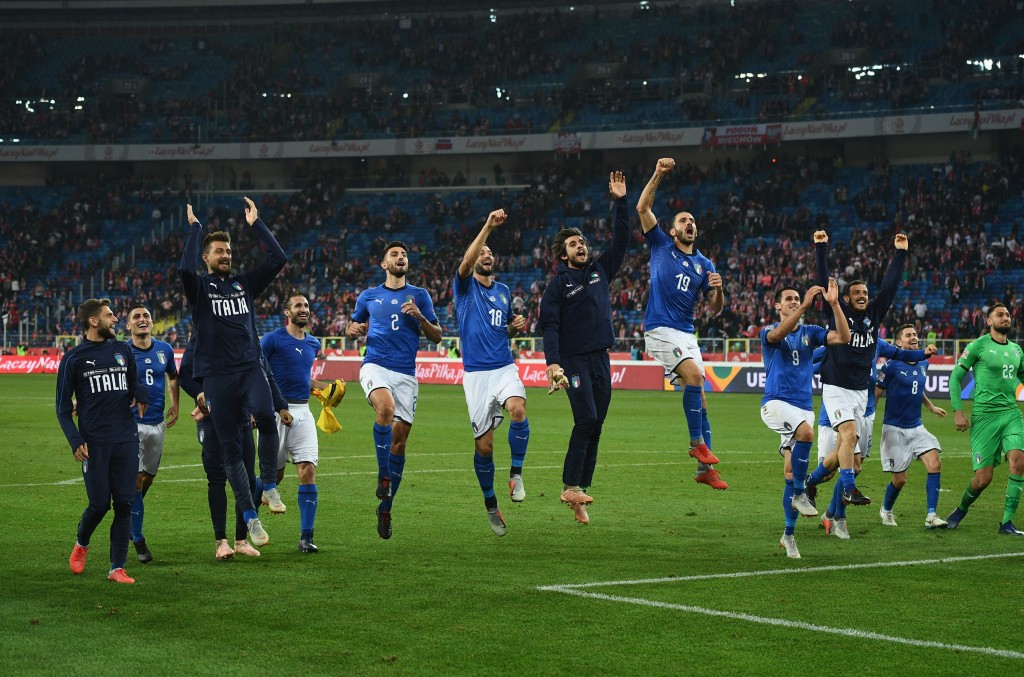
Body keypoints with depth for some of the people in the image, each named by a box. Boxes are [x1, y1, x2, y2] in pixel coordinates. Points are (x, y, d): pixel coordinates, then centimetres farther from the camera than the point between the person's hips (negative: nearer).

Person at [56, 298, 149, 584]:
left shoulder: (122, 351, 12)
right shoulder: (74, 358, 1)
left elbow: (134, 386, 22)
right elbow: (63, 407, 3)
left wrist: (140, 394, -3)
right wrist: (75, 440, -9)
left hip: (126, 439, 3)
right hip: (94, 442, -3)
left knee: (123, 504, -1)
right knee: (99, 503, -4)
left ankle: (117, 567, 5)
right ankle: (81, 545, 27)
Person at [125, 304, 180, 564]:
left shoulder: (164, 350, 5)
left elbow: (173, 376, 22)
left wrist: (175, 404, 12)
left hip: (157, 423, 5)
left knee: (148, 477, 13)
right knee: (135, 480, -9)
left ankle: (131, 512, 38)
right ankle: (138, 540, -3)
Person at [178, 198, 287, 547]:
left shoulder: (245, 283, 14)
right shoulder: (199, 287, 4)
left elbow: (278, 258, 6)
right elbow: (184, 269, -18)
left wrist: (256, 224, 6)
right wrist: (195, 228, -10)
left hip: (250, 368, 1)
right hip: (217, 376, -1)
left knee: (266, 416, -29)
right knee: (230, 448, -1)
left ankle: (270, 486, -11)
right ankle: (250, 518, 6)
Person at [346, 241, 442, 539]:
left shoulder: (419, 296, 12)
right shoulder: (369, 296, 14)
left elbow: (437, 337, 10)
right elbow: (352, 328, 24)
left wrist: (419, 317, -8)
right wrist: (353, 330, 0)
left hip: (406, 373, 1)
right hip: (375, 366, -1)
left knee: (399, 438, -2)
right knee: (386, 407, -34)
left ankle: (385, 508, 10)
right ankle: (383, 475, -22)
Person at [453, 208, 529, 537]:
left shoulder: (504, 291, 16)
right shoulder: (465, 286, 2)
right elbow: (466, 262, -20)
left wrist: (516, 326, 4)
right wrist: (488, 226, -28)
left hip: (505, 368, 2)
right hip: (476, 374, -2)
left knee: (517, 409, -30)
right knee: (483, 445, -1)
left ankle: (516, 474, -17)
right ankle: (490, 504, 18)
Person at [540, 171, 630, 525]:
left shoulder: (600, 271, 14)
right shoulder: (557, 285, 0)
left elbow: (620, 240, 14)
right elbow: (549, 326, -8)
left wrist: (620, 203, 6)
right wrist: (552, 363, -20)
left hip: (601, 360, 5)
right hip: (574, 360, -5)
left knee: (595, 426, 3)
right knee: (586, 419, -19)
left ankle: (579, 491, 6)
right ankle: (570, 486, -15)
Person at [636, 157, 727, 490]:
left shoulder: (704, 263, 14)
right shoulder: (661, 246, 6)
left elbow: (715, 308, 12)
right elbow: (642, 207, -3)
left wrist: (718, 290, -10)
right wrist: (658, 175, -11)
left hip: (686, 333, 5)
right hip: (660, 329, -5)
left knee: (699, 396, 2)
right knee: (695, 376, -24)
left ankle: (704, 469, 6)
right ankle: (698, 442, -14)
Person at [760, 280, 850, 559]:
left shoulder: (810, 333, 12)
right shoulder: (768, 333, 2)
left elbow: (844, 337, -2)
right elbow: (779, 333, -24)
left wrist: (834, 304, -12)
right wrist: (805, 306, -33)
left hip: (803, 407, 4)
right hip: (776, 403, -4)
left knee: (792, 472, 3)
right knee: (806, 432, -34)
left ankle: (788, 534, 11)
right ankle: (799, 494, -21)